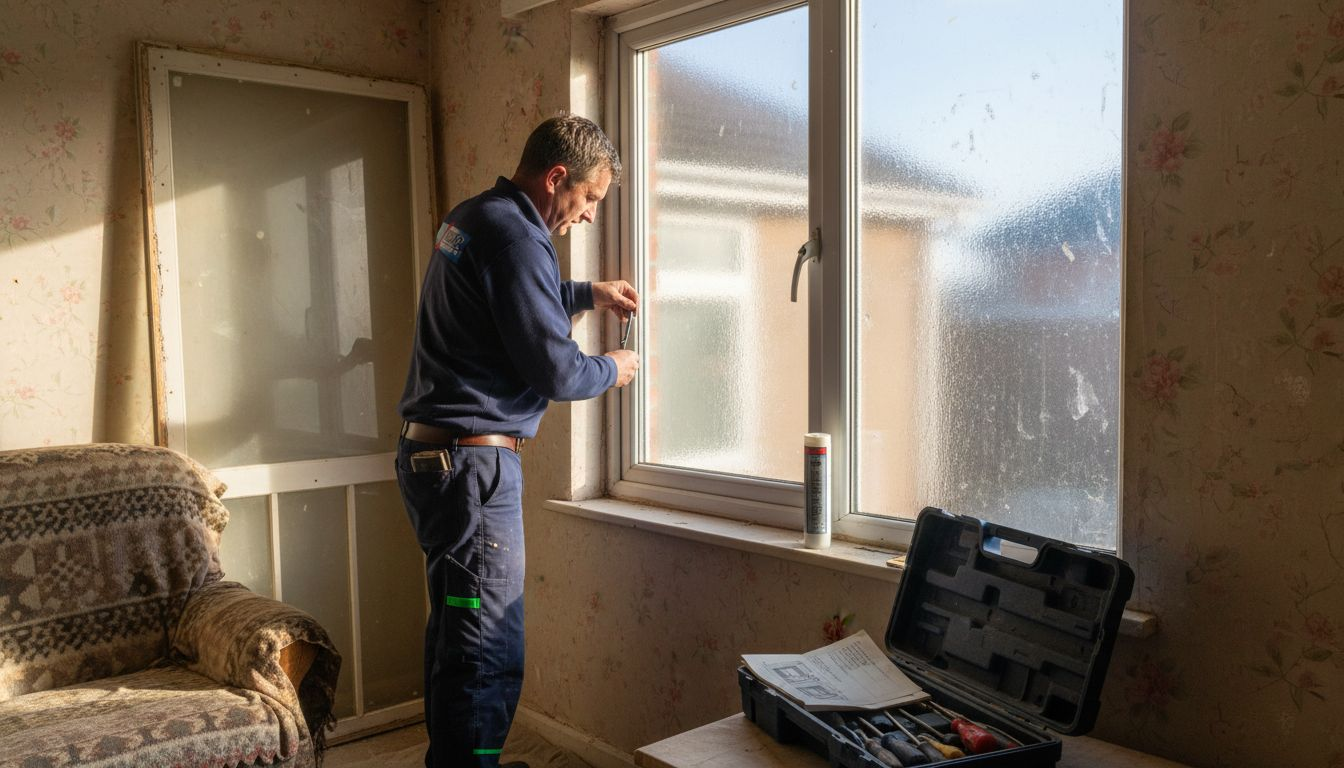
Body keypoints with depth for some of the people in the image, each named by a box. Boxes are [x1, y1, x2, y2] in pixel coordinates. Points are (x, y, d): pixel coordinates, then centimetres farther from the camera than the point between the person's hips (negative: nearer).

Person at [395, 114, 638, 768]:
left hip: (429, 453, 11)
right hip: (471, 462, -11)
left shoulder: (470, 218, 14)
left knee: (454, 634, 20)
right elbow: (555, 371, -17)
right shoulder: (515, 235, -16)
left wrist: (588, 294, 26)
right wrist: (613, 369, 2)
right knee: (489, 660, -6)